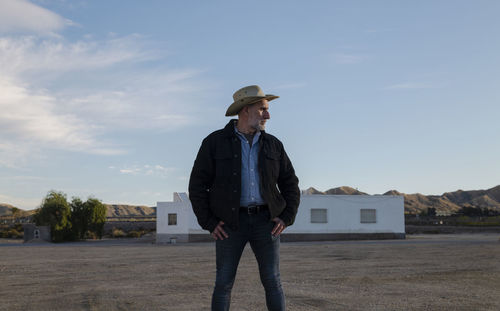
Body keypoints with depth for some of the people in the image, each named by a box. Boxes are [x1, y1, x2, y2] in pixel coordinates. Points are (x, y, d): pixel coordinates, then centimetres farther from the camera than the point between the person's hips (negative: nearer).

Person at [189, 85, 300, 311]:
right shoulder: (215, 142, -2)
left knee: (272, 281, -2)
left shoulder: (273, 145, 8)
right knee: (224, 283, -1)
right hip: (230, 224, -2)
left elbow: (290, 184, 12)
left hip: (265, 221, 2)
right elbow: (197, 185, -2)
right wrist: (209, 223, -9)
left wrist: (286, 218, -1)